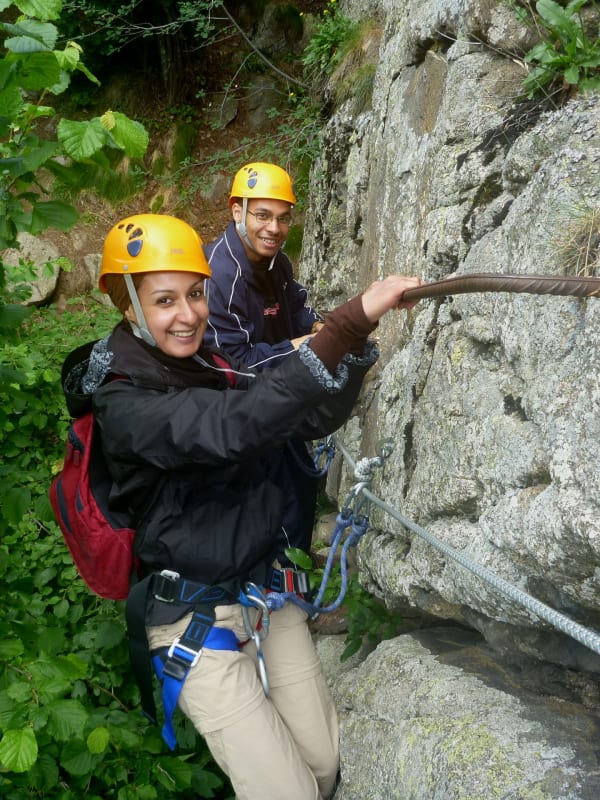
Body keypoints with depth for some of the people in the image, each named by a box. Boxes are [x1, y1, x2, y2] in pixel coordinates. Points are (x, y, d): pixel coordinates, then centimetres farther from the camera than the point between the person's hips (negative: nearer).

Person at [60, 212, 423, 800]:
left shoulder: (214, 371, 3)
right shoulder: (123, 405, -18)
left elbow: (313, 417, -3)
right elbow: (229, 428, -36)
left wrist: (356, 340, -21)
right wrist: (349, 322, -42)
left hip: (266, 592, 6)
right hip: (195, 623, -6)